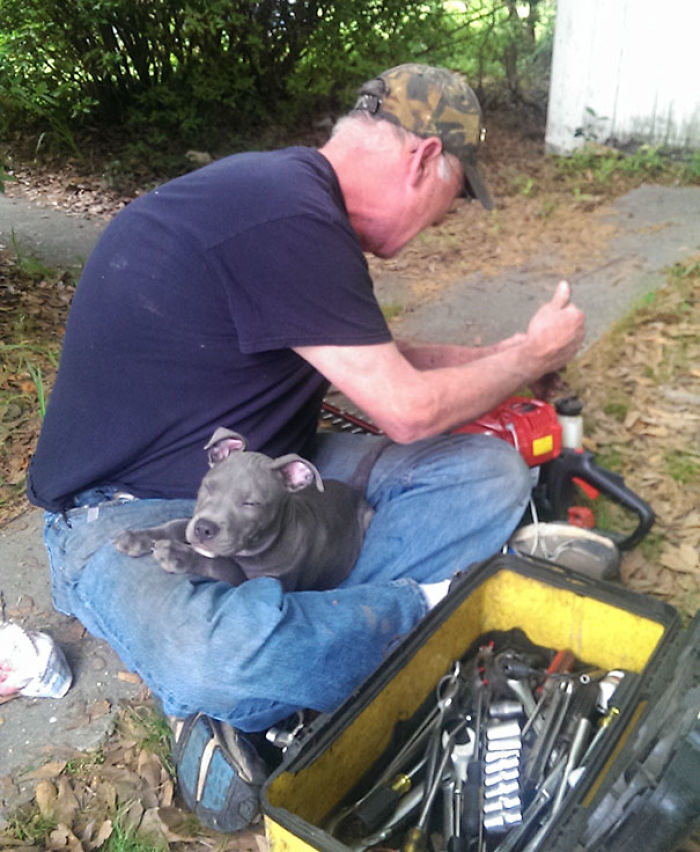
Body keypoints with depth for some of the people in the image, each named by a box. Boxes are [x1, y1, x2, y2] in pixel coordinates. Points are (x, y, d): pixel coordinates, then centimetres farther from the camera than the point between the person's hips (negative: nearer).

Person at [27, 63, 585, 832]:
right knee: (214, 662, -41)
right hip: (134, 509, -9)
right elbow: (409, 410, -16)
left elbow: (372, 363, 21)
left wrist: (500, 357, 22)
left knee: (489, 475, -5)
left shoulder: (296, 195, 7)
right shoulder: (285, 218, -24)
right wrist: (535, 354, 0)